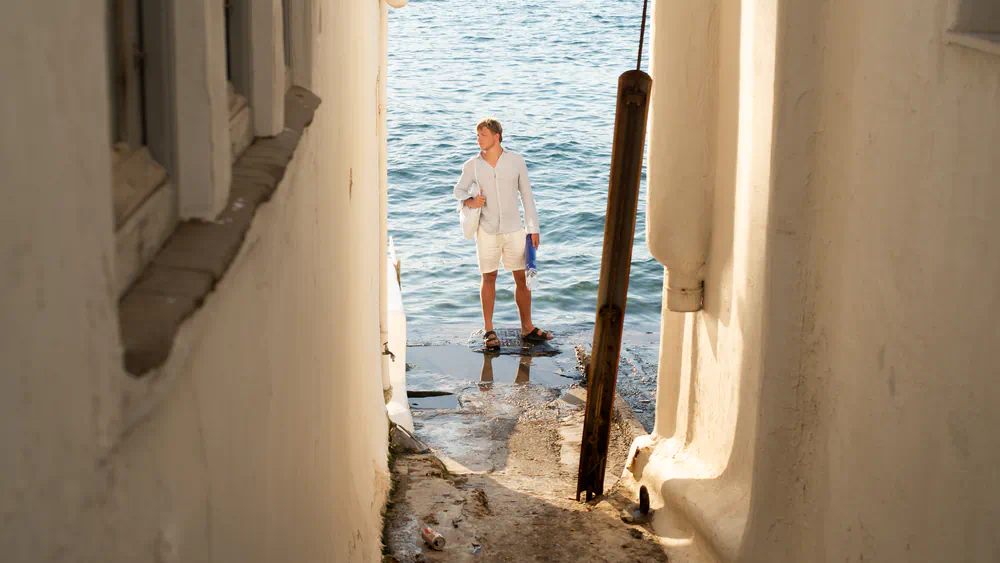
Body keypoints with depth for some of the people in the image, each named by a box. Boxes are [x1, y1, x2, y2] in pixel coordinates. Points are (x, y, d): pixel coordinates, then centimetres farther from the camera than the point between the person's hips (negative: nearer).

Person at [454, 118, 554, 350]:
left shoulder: (515, 161, -3)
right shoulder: (472, 165, -3)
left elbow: (526, 195, 2)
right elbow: (459, 190, 12)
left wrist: (533, 229, 0)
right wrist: (469, 201, -12)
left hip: (514, 229, 1)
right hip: (487, 230, 0)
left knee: (521, 278, 6)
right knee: (489, 278, 5)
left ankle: (527, 328, 18)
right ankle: (489, 331, 14)